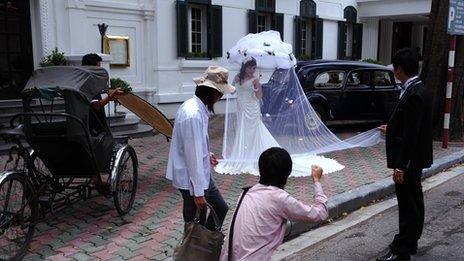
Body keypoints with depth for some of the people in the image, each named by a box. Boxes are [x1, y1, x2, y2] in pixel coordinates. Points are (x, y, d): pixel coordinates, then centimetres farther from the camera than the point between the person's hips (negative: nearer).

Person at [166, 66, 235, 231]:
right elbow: (193, 156, -27)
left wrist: (206, 154, 27)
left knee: (220, 209, 20)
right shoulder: (193, 115, -28)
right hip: (192, 179, -10)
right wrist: (198, 192, -23)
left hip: (203, 175, 10)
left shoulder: (196, 107, 3)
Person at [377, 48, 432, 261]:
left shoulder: (414, 95, -23)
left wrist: (400, 166, -23)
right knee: (413, 201, 19)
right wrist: (391, 129, 31)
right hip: (414, 160, 10)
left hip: (409, 161, -10)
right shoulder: (418, 90, 8)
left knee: (408, 204, -1)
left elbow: (411, 135, -25)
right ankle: (410, 241, 34)